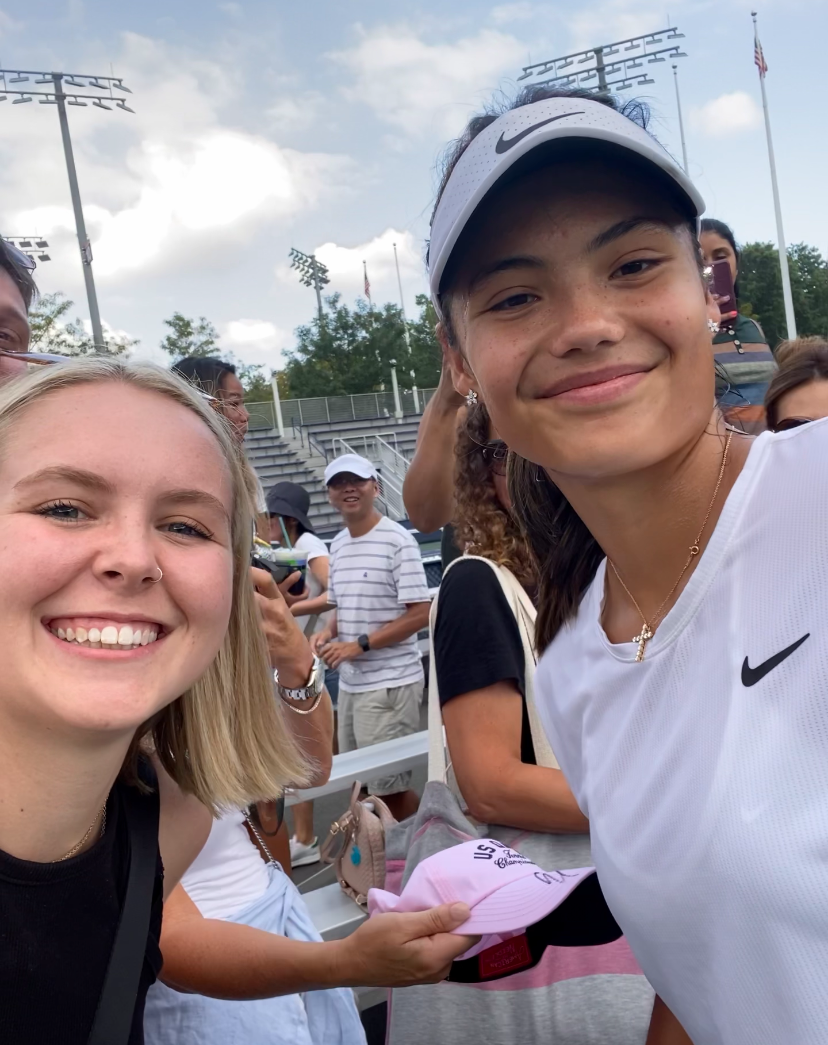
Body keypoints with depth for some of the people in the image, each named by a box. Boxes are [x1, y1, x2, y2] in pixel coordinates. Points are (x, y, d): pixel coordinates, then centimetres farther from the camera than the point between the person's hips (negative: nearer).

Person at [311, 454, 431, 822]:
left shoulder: (397, 540, -12)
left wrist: (359, 645, -18)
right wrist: (328, 633, 0)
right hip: (350, 683, 7)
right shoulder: (337, 545, 11)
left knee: (387, 785, 0)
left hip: (390, 683, -7)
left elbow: (420, 614, -15)